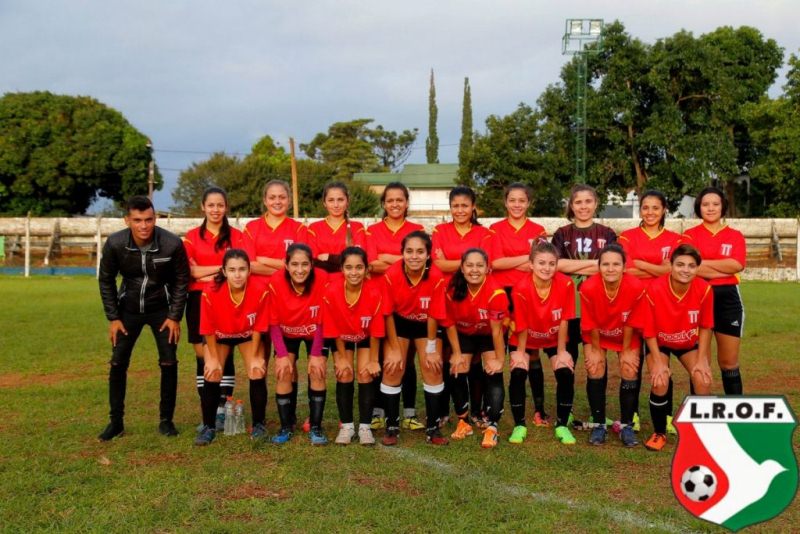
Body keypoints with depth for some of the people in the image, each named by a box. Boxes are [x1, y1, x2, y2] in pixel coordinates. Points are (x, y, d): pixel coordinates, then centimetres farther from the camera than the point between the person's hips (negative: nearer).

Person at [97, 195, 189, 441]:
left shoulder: (172, 244, -23)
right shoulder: (115, 243, -19)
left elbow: (182, 280, -9)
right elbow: (106, 280, -4)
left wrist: (174, 317, -10)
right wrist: (113, 318, -6)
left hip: (162, 309, -1)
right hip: (129, 309, 1)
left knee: (168, 363, -4)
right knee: (118, 363, -2)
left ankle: (166, 420, 10)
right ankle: (116, 421, 11)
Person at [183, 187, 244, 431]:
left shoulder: (236, 236, 4)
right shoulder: (192, 236, 7)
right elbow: (192, 271, -3)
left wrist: (206, 272, -9)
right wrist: (224, 267, -8)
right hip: (199, 301, 1)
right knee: (203, 356, 3)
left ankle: (221, 410, 5)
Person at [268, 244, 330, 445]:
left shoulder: (323, 280, -31)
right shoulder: (276, 283, -30)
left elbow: (321, 321, -19)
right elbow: (274, 323, -18)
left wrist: (316, 354, -18)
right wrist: (282, 354, -22)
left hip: (315, 334, 0)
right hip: (287, 333, 1)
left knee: (318, 372, -13)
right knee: (283, 372, -11)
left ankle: (315, 428, -1)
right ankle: (286, 427, 3)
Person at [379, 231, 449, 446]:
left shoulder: (436, 277, -29)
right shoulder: (391, 275, -29)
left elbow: (433, 315, -17)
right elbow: (388, 313, -17)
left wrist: (431, 348, -10)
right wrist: (394, 349, -13)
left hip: (425, 324, 0)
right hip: (399, 322, 0)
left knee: (433, 368, -6)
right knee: (393, 368, -7)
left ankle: (433, 428, 5)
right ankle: (392, 426, 6)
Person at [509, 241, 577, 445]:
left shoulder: (566, 284, -28)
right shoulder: (521, 288, -31)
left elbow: (563, 321, -17)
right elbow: (521, 325, -19)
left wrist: (561, 351, -10)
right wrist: (520, 352, -9)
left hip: (554, 338, 1)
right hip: (526, 339, -1)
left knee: (566, 374, -14)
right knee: (518, 374, -17)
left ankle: (562, 425, 3)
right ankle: (519, 425, 0)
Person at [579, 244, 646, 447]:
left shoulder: (636, 287, -32)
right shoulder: (588, 288, -33)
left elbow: (630, 323, -18)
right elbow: (590, 324, -18)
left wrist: (626, 351, -8)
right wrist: (596, 350, -8)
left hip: (628, 337, 0)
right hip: (596, 335, 0)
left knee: (630, 372, -10)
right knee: (595, 370, -13)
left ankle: (627, 426, 6)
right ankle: (599, 425, 2)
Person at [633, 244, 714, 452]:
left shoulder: (704, 289, -25)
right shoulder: (654, 289, -31)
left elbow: (705, 327, -10)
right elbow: (648, 330, -19)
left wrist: (702, 359, -13)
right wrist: (658, 362, -21)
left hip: (690, 342, 2)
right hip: (659, 342, -2)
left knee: (703, 380, -18)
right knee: (659, 383, -22)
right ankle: (659, 433, 2)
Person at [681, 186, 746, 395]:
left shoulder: (735, 236, 9)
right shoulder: (689, 235, 4)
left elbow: (737, 264, -10)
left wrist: (702, 263, -9)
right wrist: (725, 267, -12)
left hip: (728, 299, 1)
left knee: (729, 362, 7)